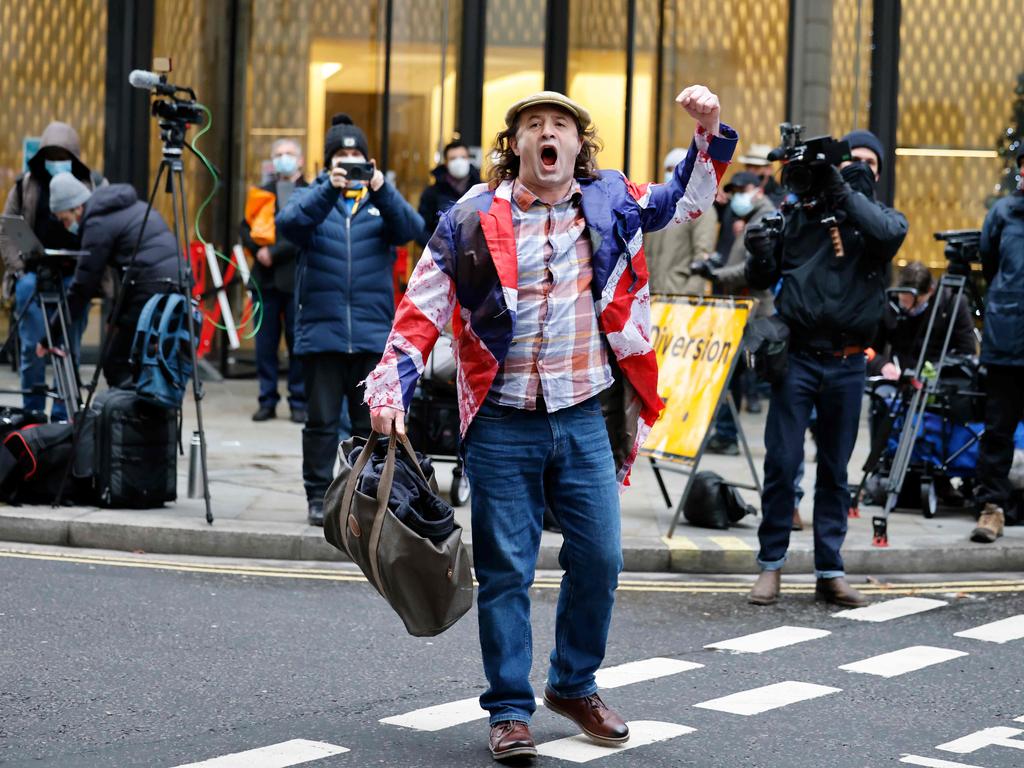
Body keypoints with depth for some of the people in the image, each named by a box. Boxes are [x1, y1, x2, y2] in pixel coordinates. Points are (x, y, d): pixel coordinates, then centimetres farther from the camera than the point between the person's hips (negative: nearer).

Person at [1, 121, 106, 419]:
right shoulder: (25, 184, 8)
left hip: (76, 278, 0)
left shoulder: (95, 184, 6)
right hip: (35, 274, 0)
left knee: (69, 348, 1)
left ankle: (63, 414, 7)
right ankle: (32, 411, 7)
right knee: (32, 346, -3)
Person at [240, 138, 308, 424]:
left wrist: (275, 252, -14)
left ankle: (299, 402, 6)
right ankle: (267, 401, 11)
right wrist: (258, 250, -8)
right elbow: (245, 229, 11)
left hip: (296, 279, -4)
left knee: (298, 343, -1)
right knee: (265, 343, 4)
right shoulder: (263, 194, 16)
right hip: (266, 277, 4)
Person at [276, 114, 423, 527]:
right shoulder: (311, 197, 9)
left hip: (373, 334, 1)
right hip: (321, 332, -1)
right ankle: (319, 497, 10)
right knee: (321, 421, 2)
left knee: (372, 423, 2)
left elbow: (410, 228, -8)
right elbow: (288, 223, -12)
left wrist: (382, 191, -23)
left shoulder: (381, 200, 11)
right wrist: (329, 190, -25)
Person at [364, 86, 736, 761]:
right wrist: (391, 391, -10)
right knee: (506, 570, 2)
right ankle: (510, 710, 12)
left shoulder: (611, 204, 6)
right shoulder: (474, 218, -1)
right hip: (503, 423, -2)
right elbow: (422, 312, 0)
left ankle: (575, 684, 27)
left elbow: (691, 198, 20)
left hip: (586, 419, 3)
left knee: (599, 558, 6)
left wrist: (711, 133, 4)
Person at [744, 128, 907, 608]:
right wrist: (759, 254, -12)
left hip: (847, 364, 1)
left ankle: (830, 572, 14)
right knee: (782, 463, -2)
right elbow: (761, 280, 9)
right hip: (797, 356, -1)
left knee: (835, 469, 8)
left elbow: (892, 232, -19)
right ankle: (771, 566, 7)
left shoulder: (874, 214, 7)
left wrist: (845, 192, -19)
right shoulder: (799, 211, 6)